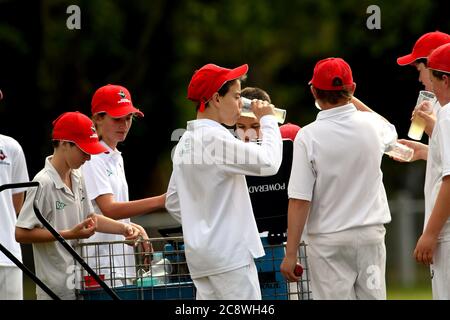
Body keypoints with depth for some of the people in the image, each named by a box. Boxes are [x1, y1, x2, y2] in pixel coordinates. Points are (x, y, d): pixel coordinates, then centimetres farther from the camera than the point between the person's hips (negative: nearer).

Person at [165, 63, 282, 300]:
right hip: (229, 252, -9)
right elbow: (268, 162, -20)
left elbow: (173, 202, 21)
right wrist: (267, 120, -6)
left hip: (200, 253, 9)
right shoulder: (215, 137, -14)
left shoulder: (185, 142, 16)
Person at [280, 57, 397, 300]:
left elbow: (299, 200, -14)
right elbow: (390, 130, 28)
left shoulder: (308, 136, -13)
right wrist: (350, 98, 30)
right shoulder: (371, 125, -1)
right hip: (371, 234, 3)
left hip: (328, 241, -3)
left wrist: (290, 253, -10)